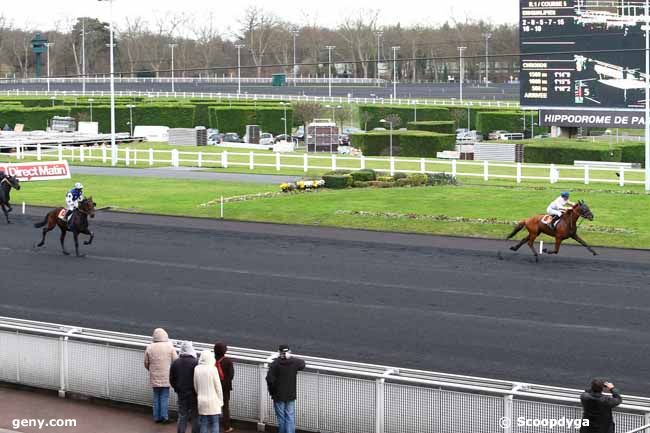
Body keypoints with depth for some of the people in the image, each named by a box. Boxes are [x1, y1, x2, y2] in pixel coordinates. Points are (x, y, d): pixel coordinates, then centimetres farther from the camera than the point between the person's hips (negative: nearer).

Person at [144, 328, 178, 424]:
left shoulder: (149, 348, -2)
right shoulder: (169, 346, -7)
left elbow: (146, 364, 4)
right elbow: (176, 361, -5)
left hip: (154, 377, 2)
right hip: (166, 376, -2)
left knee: (156, 397, 11)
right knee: (165, 397, 3)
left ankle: (157, 417, 13)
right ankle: (164, 417, 0)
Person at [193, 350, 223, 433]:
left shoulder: (197, 369, -2)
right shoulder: (213, 369, -13)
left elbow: (195, 386, 5)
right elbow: (218, 386, -8)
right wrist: (220, 400, 2)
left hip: (202, 401, 4)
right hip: (213, 401, -4)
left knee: (203, 424, 9)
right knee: (214, 424, 3)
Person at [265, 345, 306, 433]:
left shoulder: (275, 363, -14)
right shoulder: (294, 362, -7)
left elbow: (269, 379, -19)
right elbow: (302, 364, 16)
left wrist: (271, 391, -4)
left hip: (278, 396, -2)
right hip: (290, 396, 2)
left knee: (281, 418, 10)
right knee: (290, 418, 4)